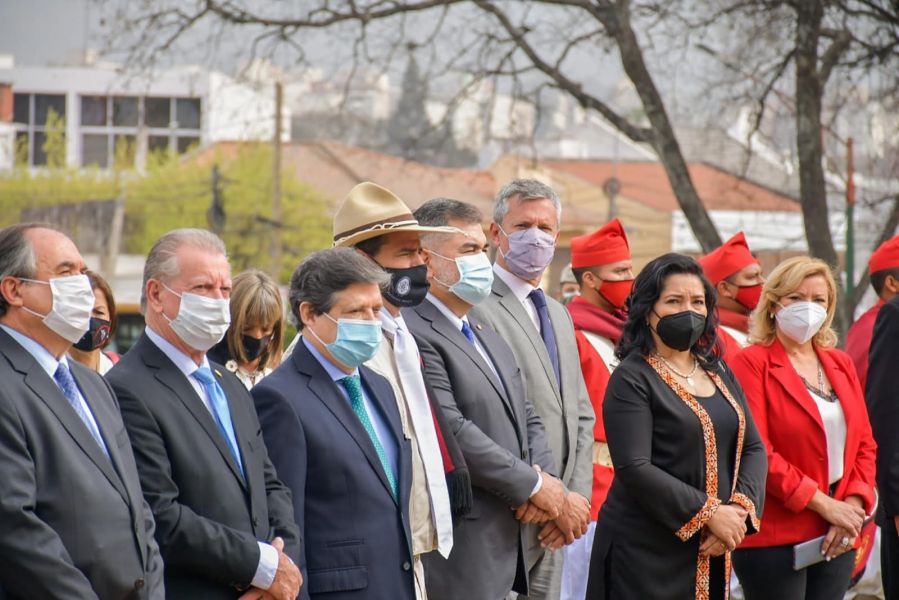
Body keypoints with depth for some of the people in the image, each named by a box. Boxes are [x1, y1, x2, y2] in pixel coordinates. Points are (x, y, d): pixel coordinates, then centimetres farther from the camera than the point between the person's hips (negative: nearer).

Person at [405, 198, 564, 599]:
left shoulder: (487, 337, 20)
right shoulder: (414, 334, -13)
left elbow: (527, 419, 22)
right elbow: (451, 431, -19)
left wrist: (544, 475, 0)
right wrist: (532, 485, -11)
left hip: (505, 543, 9)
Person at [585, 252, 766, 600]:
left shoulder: (718, 373, 13)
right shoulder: (632, 379, -8)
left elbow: (753, 448, 10)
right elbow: (634, 469, -17)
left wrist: (740, 509, -9)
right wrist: (709, 512, -18)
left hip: (710, 554, 6)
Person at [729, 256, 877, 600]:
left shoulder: (840, 364, 15)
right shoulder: (752, 363, -6)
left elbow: (865, 444, 14)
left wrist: (853, 505, -3)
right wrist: (822, 503, -15)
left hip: (835, 538, 6)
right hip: (774, 537, -6)